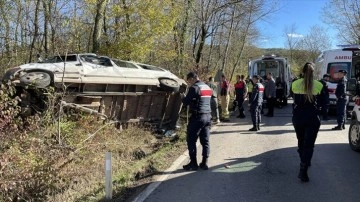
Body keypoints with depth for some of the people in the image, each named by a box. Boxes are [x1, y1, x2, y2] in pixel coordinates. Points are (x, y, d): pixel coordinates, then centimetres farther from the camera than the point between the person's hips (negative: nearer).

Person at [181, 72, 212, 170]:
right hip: (208, 116, 8)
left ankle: (193, 163, 4)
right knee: (205, 141, 9)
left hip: (197, 117, -8)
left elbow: (186, 103, -11)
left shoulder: (194, 88, -11)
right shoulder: (208, 87, 14)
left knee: (191, 140, 2)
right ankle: (204, 163, 12)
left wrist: (183, 97, 9)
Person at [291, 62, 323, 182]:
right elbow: (320, 102, 3)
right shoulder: (319, 86, -7)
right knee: (309, 144, -1)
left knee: (301, 142, 20)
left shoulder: (295, 84, -4)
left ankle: (304, 162, 36)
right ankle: (303, 170, -12)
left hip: (298, 117, 2)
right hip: (312, 117, -2)